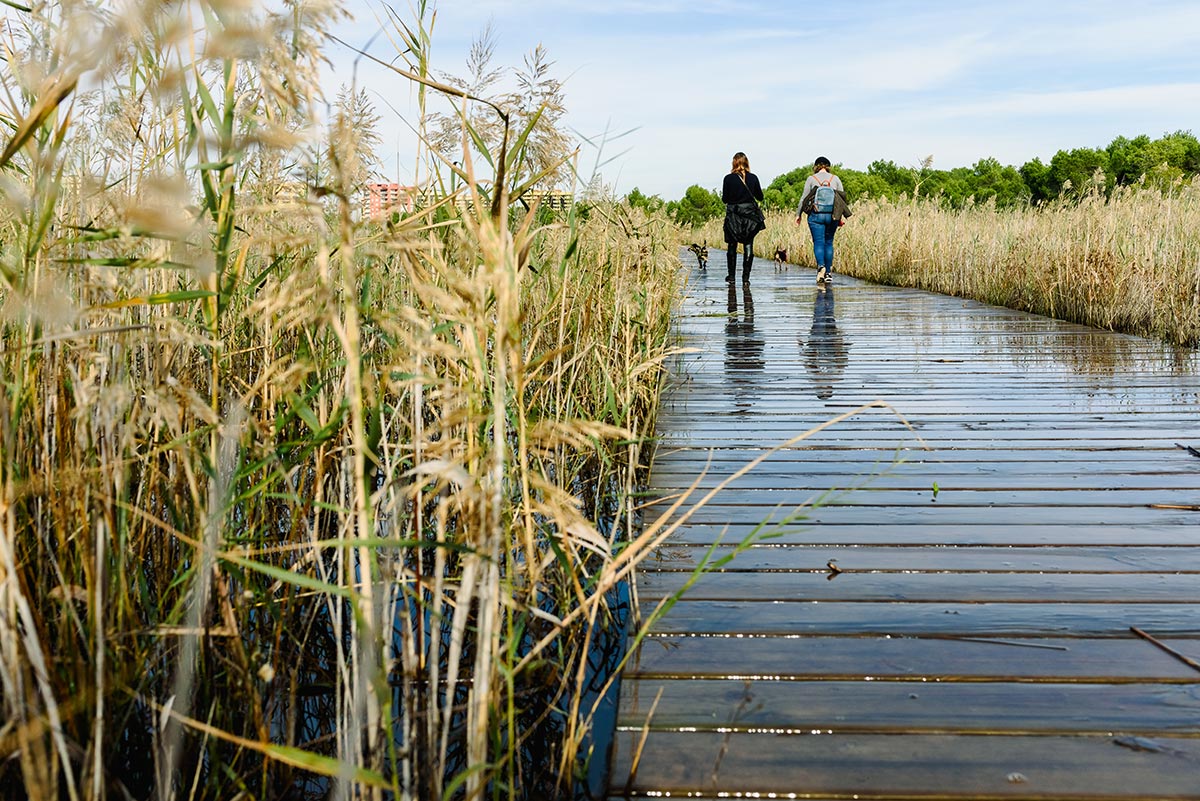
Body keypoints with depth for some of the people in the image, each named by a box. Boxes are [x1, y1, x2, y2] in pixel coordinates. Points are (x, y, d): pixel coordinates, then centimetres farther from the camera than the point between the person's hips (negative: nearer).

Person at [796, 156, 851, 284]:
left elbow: (804, 198, 4)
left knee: (818, 242, -3)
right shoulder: (835, 179, 9)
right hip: (832, 215, 2)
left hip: (816, 215, -2)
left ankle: (821, 266, -27)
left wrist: (798, 214, 12)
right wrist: (842, 216, 12)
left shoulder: (811, 179, 2)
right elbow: (842, 197, 7)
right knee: (829, 243, 12)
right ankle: (828, 273, 12)